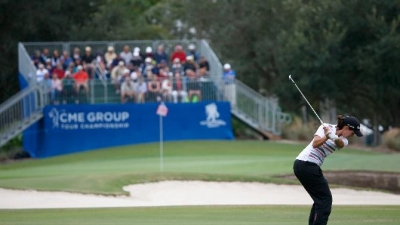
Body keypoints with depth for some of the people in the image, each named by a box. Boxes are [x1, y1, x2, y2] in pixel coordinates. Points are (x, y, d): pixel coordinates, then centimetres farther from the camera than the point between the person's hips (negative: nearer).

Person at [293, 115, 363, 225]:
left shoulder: (343, 140, 11)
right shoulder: (326, 127, -6)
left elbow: (340, 143, -15)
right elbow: (315, 144, -21)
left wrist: (334, 137, -37)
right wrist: (326, 136, -39)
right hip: (306, 163, -9)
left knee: (320, 199, 13)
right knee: (325, 198, -8)